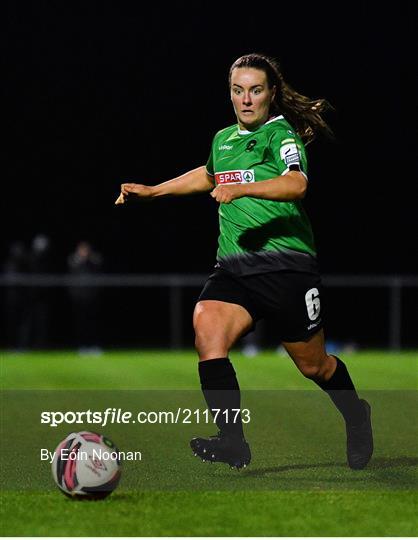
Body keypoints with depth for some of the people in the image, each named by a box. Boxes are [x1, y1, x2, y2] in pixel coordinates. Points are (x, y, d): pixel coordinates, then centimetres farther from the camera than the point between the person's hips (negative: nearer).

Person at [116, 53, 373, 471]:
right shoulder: (224, 139, 15)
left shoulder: (282, 135, -7)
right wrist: (151, 190, 38)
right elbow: (208, 175, 39)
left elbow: (296, 184, -28)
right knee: (207, 331, -23)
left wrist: (242, 189, -41)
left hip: (286, 267, -5)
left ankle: (356, 417, 39)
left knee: (314, 365, 7)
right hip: (233, 268, 5)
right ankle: (233, 442, -26)